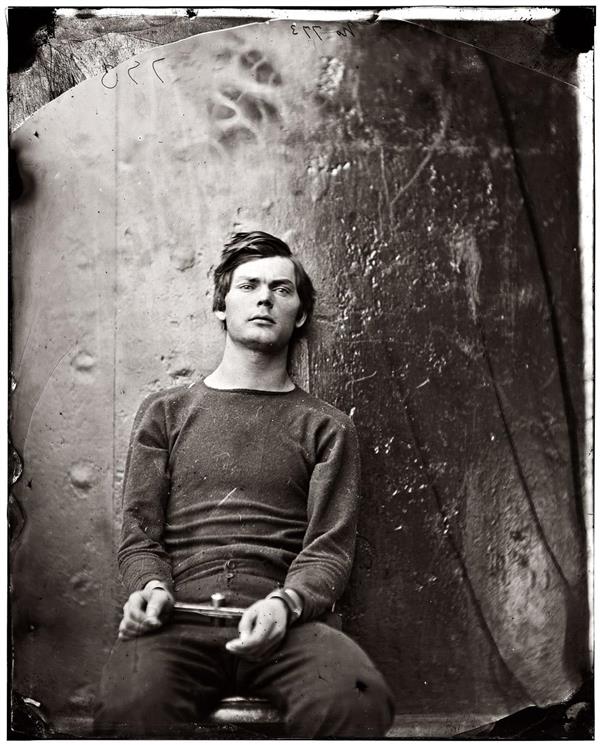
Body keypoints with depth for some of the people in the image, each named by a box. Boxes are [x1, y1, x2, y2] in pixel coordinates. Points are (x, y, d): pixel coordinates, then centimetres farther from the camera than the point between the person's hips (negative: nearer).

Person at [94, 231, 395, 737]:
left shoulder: (326, 428, 17)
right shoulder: (166, 412, 20)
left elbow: (330, 547, 6)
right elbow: (139, 535, 15)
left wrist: (284, 603, -16)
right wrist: (152, 587, -9)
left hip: (285, 620, 1)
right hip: (181, 617, 0)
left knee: (358, 700, -34)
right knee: (129, 707, -37)